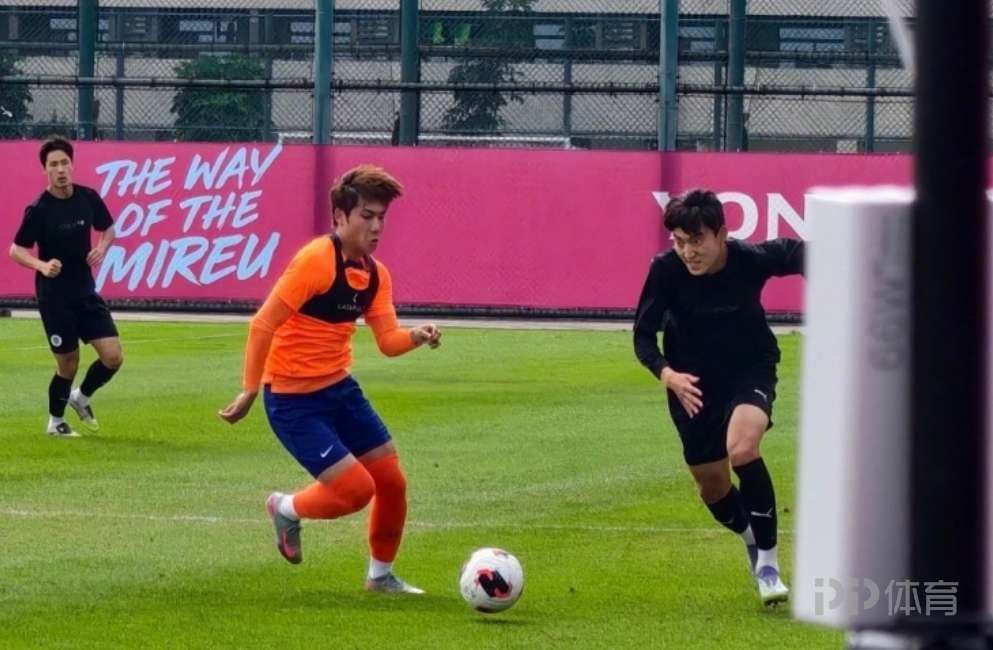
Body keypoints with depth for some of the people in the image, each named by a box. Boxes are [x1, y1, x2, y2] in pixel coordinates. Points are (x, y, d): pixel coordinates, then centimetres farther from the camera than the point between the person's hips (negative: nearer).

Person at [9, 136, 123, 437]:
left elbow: (107, 229, 16)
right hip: (54, 296, -4)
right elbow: (16, 250, -9)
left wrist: (102, 248, -6)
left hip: (86, 292, 4)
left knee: (113, 357, -3)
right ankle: (55, 421, 27)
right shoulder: (38, 210, -15)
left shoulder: (88, 198, -2)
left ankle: (81, 397, 26)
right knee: (68, 364, 2)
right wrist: (42, 265, -28)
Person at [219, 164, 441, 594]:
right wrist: (250, 391, -20)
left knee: (392, 481, 7)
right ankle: (288, 510, 17)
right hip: (293, 400, -8)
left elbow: (388, 341, 2)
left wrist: (416, 336, -21)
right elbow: (263, 324, -20)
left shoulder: (375, 275, 4)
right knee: (356, 488, -13)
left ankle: (381, 574, 27)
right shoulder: (316, 261, -21)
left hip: (340, 389, 8)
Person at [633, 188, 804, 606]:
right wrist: (667, 375, -35)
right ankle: (755, 544, 44)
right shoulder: (666, 270, -24)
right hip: (691, 382, 2)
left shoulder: (752, 260, -24)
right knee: (712, 488, 10)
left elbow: (796, 254, -1)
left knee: (742, 448, -31)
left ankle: (767, 564, -18)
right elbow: (643, 336, -17)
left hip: (750, 370, -2)